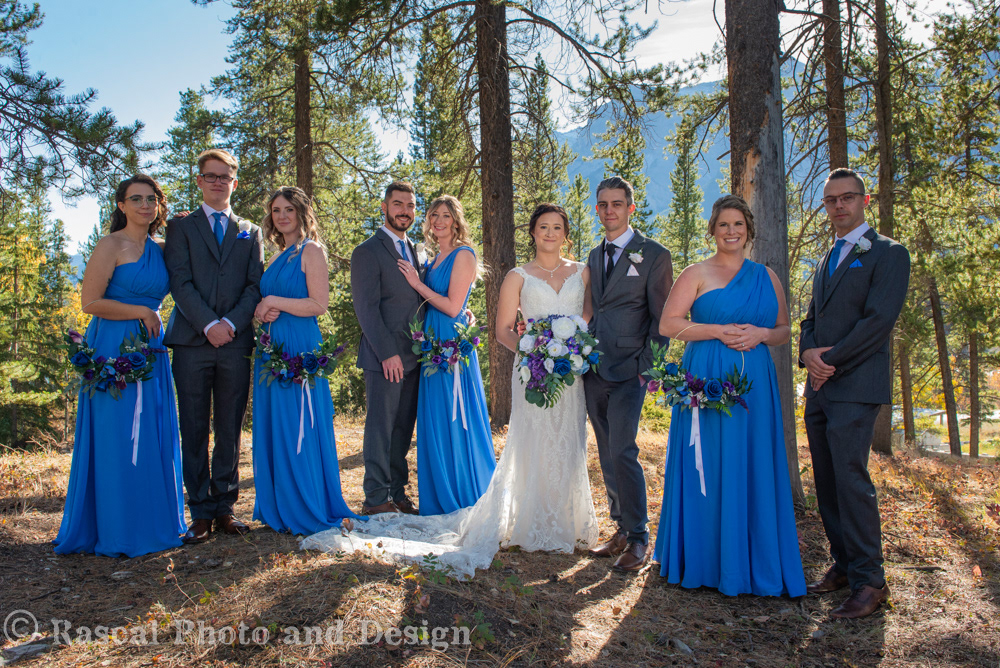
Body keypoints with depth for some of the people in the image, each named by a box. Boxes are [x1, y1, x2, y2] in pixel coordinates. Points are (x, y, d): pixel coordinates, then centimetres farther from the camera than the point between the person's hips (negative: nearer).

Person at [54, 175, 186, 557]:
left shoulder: (159, 250, 14)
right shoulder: (111, 246, -7)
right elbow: (90, 302, -13)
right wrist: (142, 313, -8)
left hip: (151, 350, 7)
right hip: (115, 349, -7)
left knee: (153, 438, 9)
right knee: (118, 440, -2)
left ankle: (151, 524, 20)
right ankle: (118, 533, 9)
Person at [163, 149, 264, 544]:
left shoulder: (250, 233, 17)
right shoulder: (181, 229, 12)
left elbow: (256, 285, 7)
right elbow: (180, 283, 0)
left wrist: (231, 323, -9)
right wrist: (209, 324, -12)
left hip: (235, 341, 2)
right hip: (192, 341, -1)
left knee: (230, 430, 4)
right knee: (194, 431, 0)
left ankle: (225, 507, 12)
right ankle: (201, 513, 7)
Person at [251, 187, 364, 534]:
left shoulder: (311, 251, -4)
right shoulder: (277, 259, 19)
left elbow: (319, 304, -13)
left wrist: (274, 302, -8)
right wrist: (261, 312, 0)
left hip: (300, 347, -8)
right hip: (272, 349, 8)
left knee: (299, 431, -4)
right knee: (272, 430, 8)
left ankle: (309, 512, 7)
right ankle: (279, 508, 18)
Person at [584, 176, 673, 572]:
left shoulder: (653, 255, -1)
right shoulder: (593, 257, 16)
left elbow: (661, 318, -3)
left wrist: (649, 368, -10)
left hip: (629, 371, -6)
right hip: (593, 371, 6)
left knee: (622, 452, -12)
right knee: (607, 455, 10)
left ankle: (639, 539, 2)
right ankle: (621, 529, 21)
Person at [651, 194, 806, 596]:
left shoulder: (766, 277, 15)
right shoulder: (697, 274, 3)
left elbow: (784, 329, 16)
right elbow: (668, 324, -4)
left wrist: (761, 334, -6)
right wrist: (719, 331, -13)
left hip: (755, 384, 4)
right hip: (706, 381, -3)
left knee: (754, 471, 5)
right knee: (707, 470, -1)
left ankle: (754, 563, 17)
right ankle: (705, 562, 12)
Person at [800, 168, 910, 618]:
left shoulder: (888, 254, -2)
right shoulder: (827, 259, 21)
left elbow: (879, 320, -13)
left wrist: (830, 361, -12)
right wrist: (808, 353, -2)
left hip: (855, 387, -7)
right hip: (819, 389, 7)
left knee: (851, 478, -10)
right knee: (826, 482, 9)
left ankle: (869, 581, 0)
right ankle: (843, 565, 21)